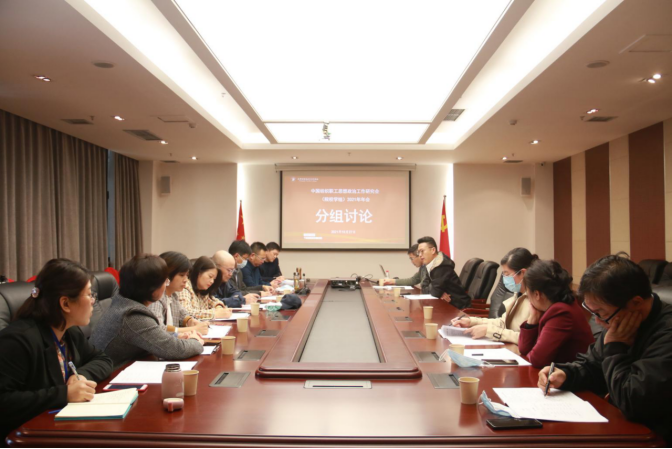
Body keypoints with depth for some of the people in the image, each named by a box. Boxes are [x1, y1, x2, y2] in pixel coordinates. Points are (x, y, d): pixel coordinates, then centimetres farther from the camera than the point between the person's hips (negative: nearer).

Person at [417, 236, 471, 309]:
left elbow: (436, 291, -23)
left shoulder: (443, 266, -21)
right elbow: (424, 287, 0)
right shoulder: (429, 264, 4)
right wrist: (440, 293, -14)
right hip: (446, 303, 7)